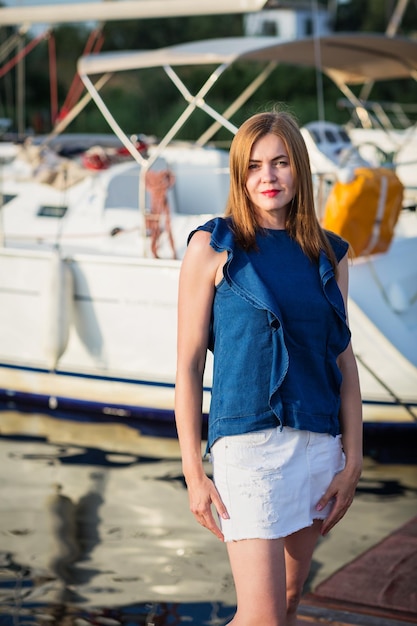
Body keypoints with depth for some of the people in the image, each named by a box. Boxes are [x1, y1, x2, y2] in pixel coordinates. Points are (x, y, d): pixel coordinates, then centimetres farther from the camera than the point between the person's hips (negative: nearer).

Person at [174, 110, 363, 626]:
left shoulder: (328, 255, 9)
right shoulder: (214, 247, -4)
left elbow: (344, 360, 10)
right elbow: (189, 361, -4)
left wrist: (352, 461, 4)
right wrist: (194, 473, -7)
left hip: (319, 443, 5)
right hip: (248, 442, -5)